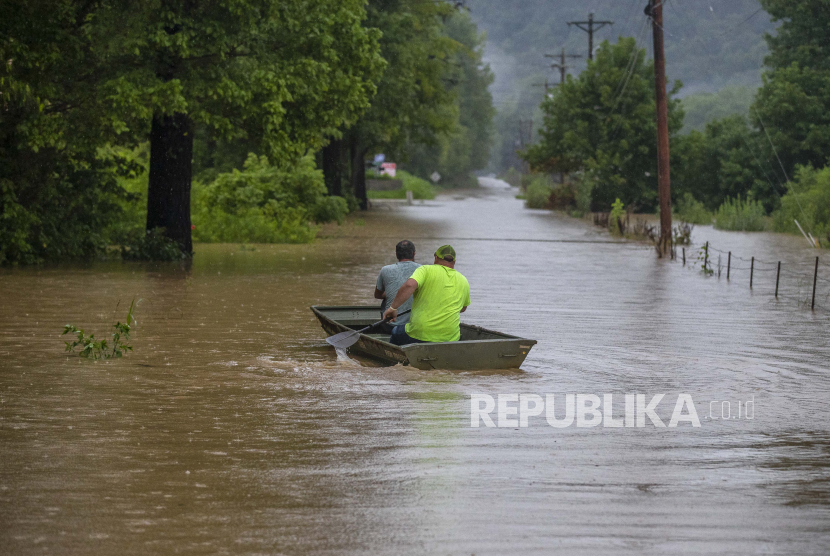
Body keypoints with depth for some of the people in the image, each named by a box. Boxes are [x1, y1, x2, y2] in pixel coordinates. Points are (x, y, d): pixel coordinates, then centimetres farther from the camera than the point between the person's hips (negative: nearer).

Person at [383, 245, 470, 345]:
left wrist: (393, 307, -14)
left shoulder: (426, 270, -3)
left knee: (395, 333, 29)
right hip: (450, 338, 3)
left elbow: (409, 285, -22)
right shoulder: (464, 281, 10)